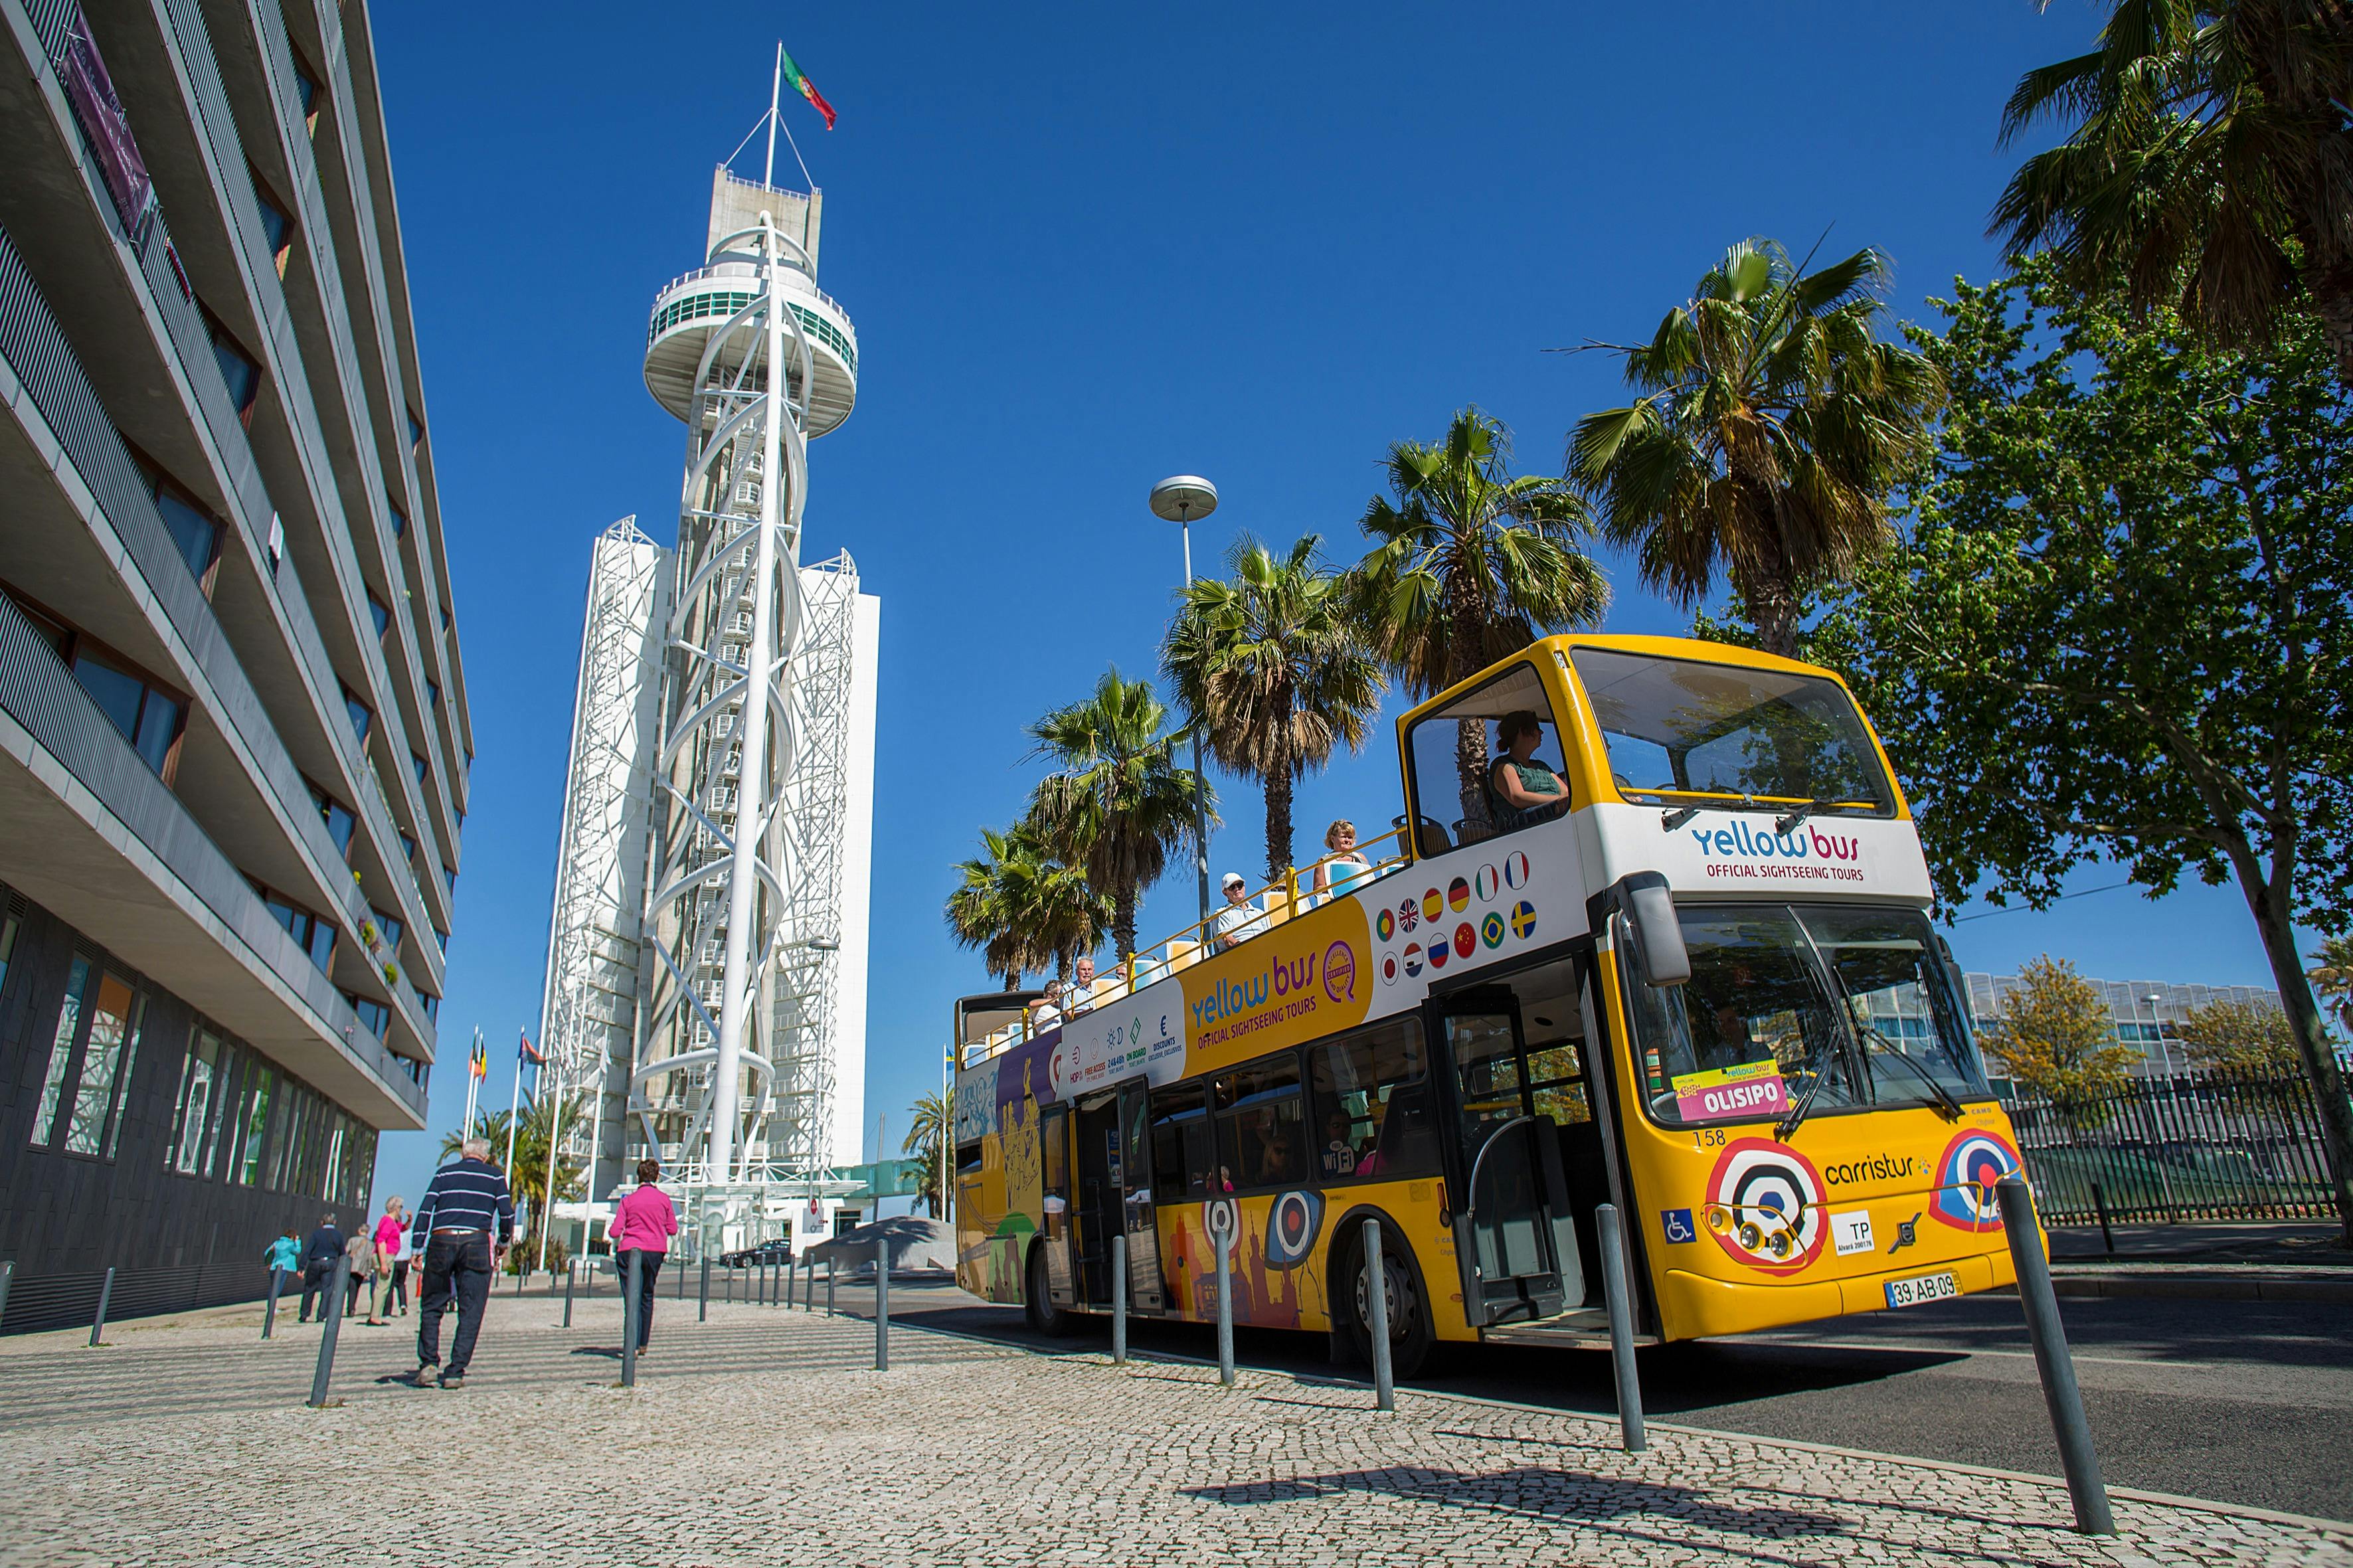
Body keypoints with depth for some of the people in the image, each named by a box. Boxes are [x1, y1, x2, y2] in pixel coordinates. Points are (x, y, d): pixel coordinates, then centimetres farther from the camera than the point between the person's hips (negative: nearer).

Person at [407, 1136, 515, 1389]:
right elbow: (507, 1213, 3)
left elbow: (425, 1210, 6)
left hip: (441, 1241, 1)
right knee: (470, 1312, 3)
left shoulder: (444, 1173, 15)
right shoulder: (495, 1176, 12)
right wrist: (503, 1243, 17)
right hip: (477, 1243, -1)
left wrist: (417, 1248, 6)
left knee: (431, 1306, 15)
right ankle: (455, 1372, 1)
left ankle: (428, 1362, 4)